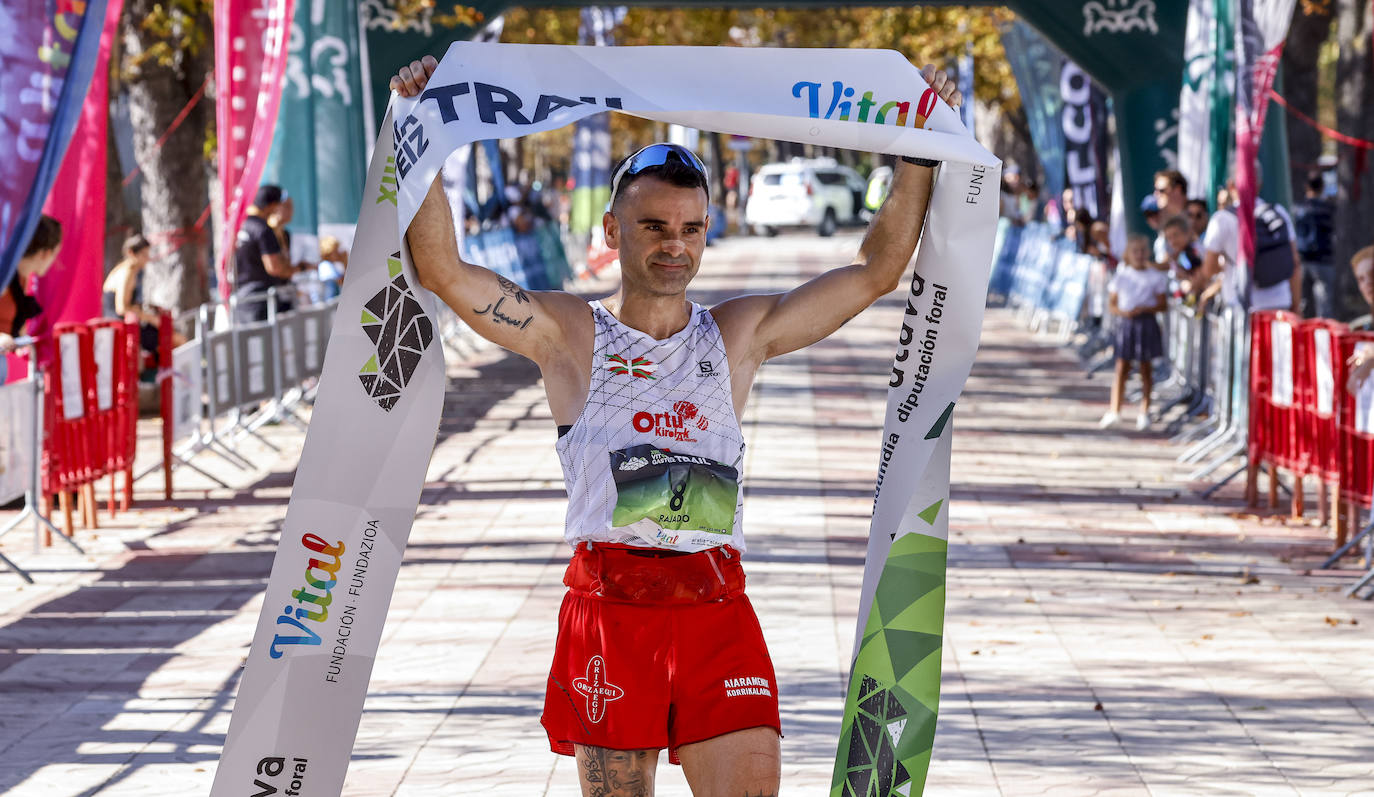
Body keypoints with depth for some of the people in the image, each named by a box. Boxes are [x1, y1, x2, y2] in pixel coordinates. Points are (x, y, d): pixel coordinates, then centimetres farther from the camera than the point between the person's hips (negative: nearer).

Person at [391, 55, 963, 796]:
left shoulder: (741, 334, 13)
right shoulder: (569, 334, 5)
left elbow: (875, 270, 13)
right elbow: (441, 269, -4)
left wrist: (920, 151, 8)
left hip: (717, 608, 2)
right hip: (607, 604, -2)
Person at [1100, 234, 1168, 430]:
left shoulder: (1156, 277, -1)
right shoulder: (1121, 276, 2)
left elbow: (1163, 304, -1)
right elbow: (1112, 304, 4)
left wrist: (1145, 309, -18)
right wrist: (1123, 312, -16)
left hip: (1147, 324, -1)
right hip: (1126, 324, 1)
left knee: (1146, 368, 6)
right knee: (1122, 368, -1)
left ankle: (1144, 412, 15)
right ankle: (1114, 412, -1)